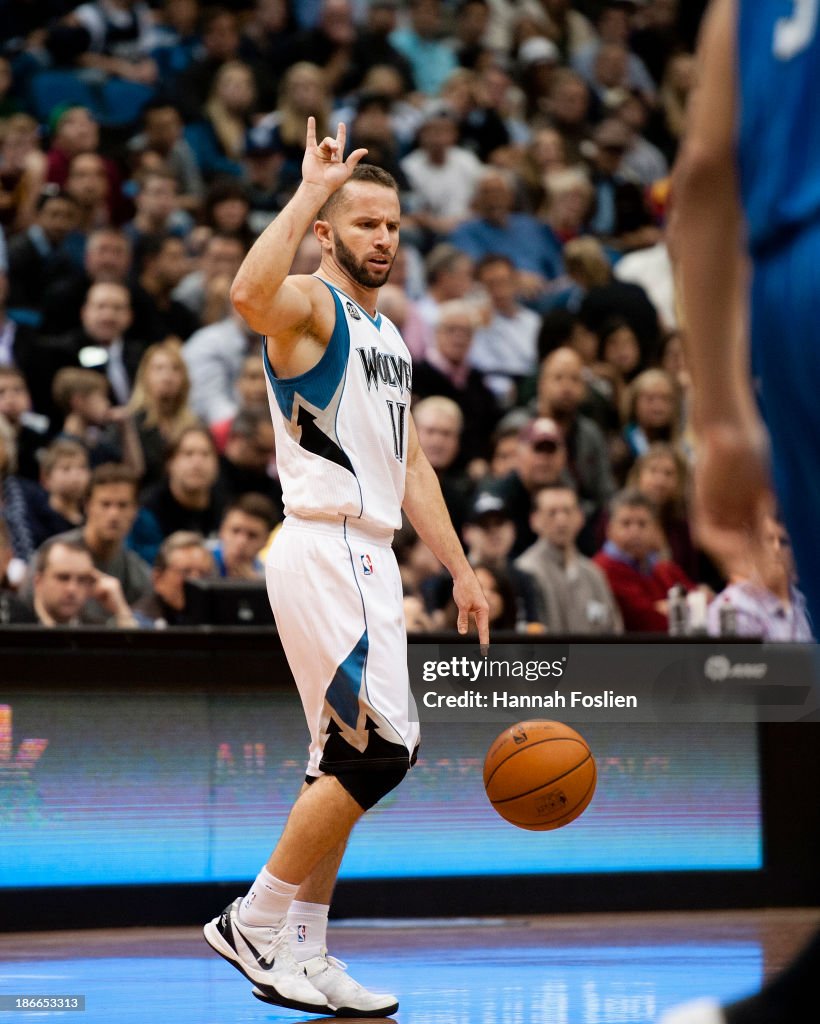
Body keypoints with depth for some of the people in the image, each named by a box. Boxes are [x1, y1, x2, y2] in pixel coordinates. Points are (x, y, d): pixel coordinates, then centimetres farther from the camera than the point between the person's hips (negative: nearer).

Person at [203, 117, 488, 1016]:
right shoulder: (311, 305, -7)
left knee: (346, 760, 10)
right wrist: (310, 191, -27)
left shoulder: (387, 336, 21)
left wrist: (459, 569, 19)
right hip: (323, 551, -10)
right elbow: (250, 295, -33)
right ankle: (254, 924, -6)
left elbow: (409, 464, 24)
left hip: (370, 557, 10)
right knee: (384, 748, -15)